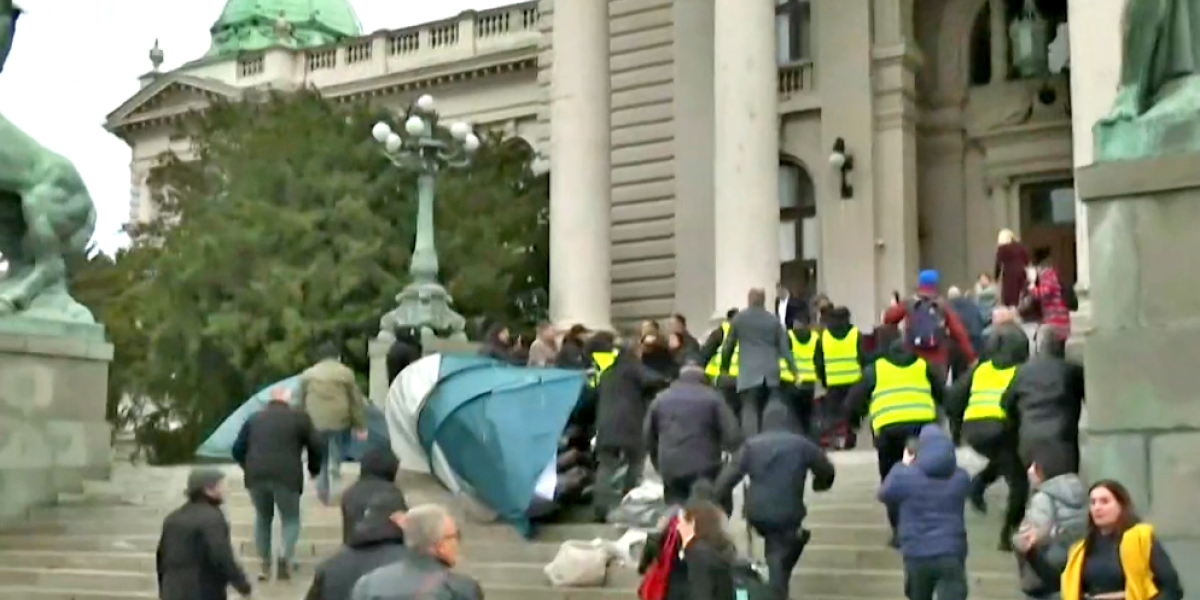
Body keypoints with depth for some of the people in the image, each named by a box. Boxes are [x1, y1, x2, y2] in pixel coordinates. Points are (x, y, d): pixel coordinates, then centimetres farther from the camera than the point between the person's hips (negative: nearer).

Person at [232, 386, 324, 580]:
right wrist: (314, 469, 23)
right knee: (291, 519, 14)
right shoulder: (299, 417, 11)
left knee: (263, 518, 22)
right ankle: (286, 558, -7)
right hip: (287, 476, -3)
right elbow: (317, 447, 7)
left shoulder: (254, 419, 19)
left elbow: (238, 449, 18)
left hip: (256, 476, 3)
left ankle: (265, 563, 19)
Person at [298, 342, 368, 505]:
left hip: (315, 423, 2)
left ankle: (323, 494, 16)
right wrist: (361, 426, 5)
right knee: (335, 461, 8)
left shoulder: (307, 375, 8)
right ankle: (334, 495, 1)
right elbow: (356, 401, 1)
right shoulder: (346, 373, 1)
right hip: (339, 422, -2)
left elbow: (300, 402, 11)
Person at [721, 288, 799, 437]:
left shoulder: (738, 318, 4)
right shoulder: (774, 320, 8)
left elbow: (728, 345, 9)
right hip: (771, 374, 2)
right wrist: (793, 370, 14)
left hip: (749, 374, -2)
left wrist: (724, 368, 22)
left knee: (750, 411, -6)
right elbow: (784, 347, 7)